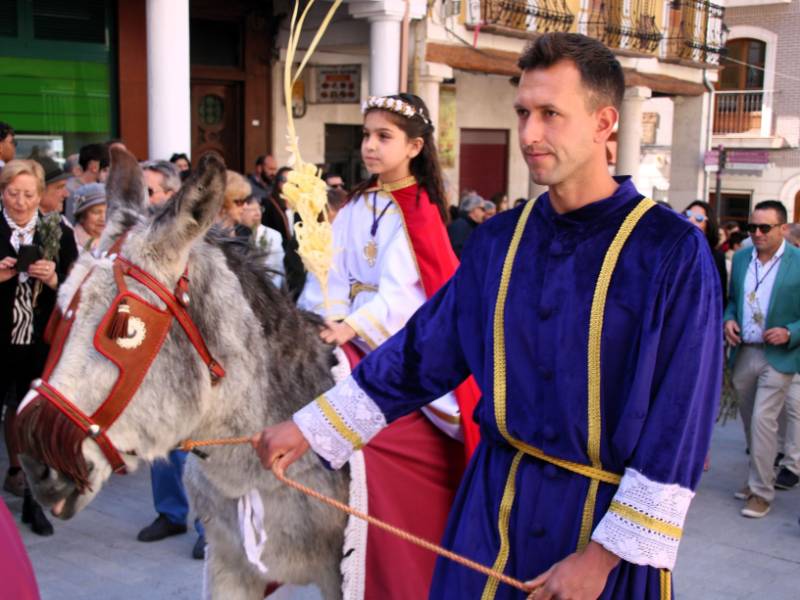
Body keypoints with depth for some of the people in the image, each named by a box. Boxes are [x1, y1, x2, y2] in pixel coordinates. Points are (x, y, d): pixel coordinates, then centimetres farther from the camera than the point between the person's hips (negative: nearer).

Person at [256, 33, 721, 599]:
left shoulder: (673, 252, -14)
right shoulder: (500, 239, 0)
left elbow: (678, 423, -14)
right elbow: (423, 351, 5)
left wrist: (606, 552, -15)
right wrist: (309, 428, 4)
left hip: (607, 515, -4)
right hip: (497, 497, 4)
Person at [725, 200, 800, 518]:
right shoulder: (741, 257, 6)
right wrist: (728, 320, -2)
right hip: (743, 354, 5)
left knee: (763, 420, -8)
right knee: (750, 420, 14)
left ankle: (761, 492, 5)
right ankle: (759, 476, 32)